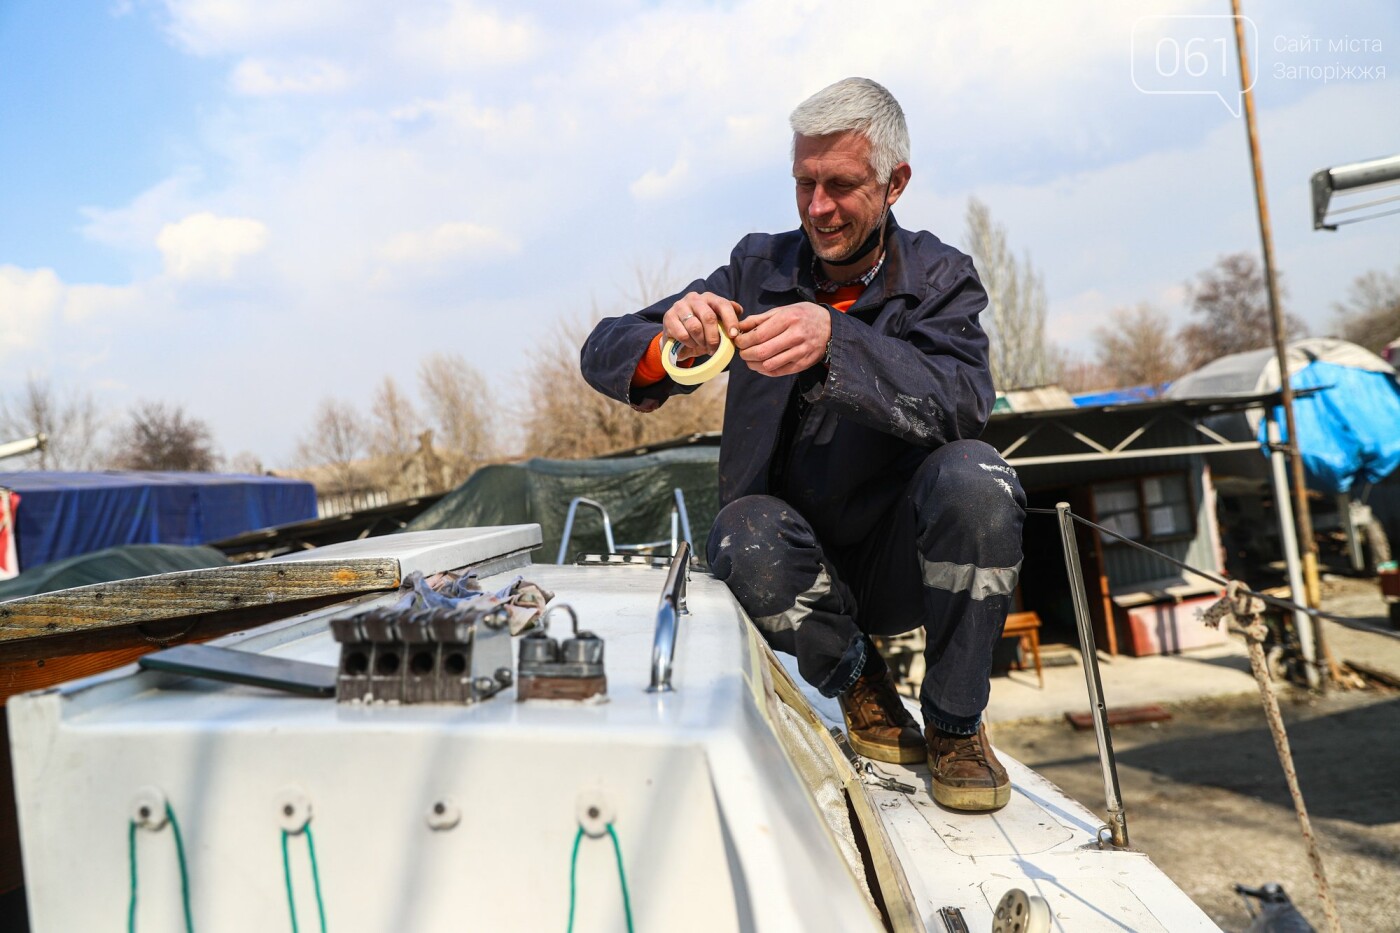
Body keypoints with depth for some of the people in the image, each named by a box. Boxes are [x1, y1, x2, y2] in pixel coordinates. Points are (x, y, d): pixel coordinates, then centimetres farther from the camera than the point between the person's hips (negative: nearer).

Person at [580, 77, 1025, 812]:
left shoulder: (937, 278, -3)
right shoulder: (759, 269, 0)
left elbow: (962, 402, -25)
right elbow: (601, 353, -6)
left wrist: (834, 341, -41)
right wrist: (668, 344, -30)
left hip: (902, 560, 0)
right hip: (793, 562, 1)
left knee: (973, 476, -30)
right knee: (748, 531, -33)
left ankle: (955, 726, -8)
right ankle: (859, 682, -1)